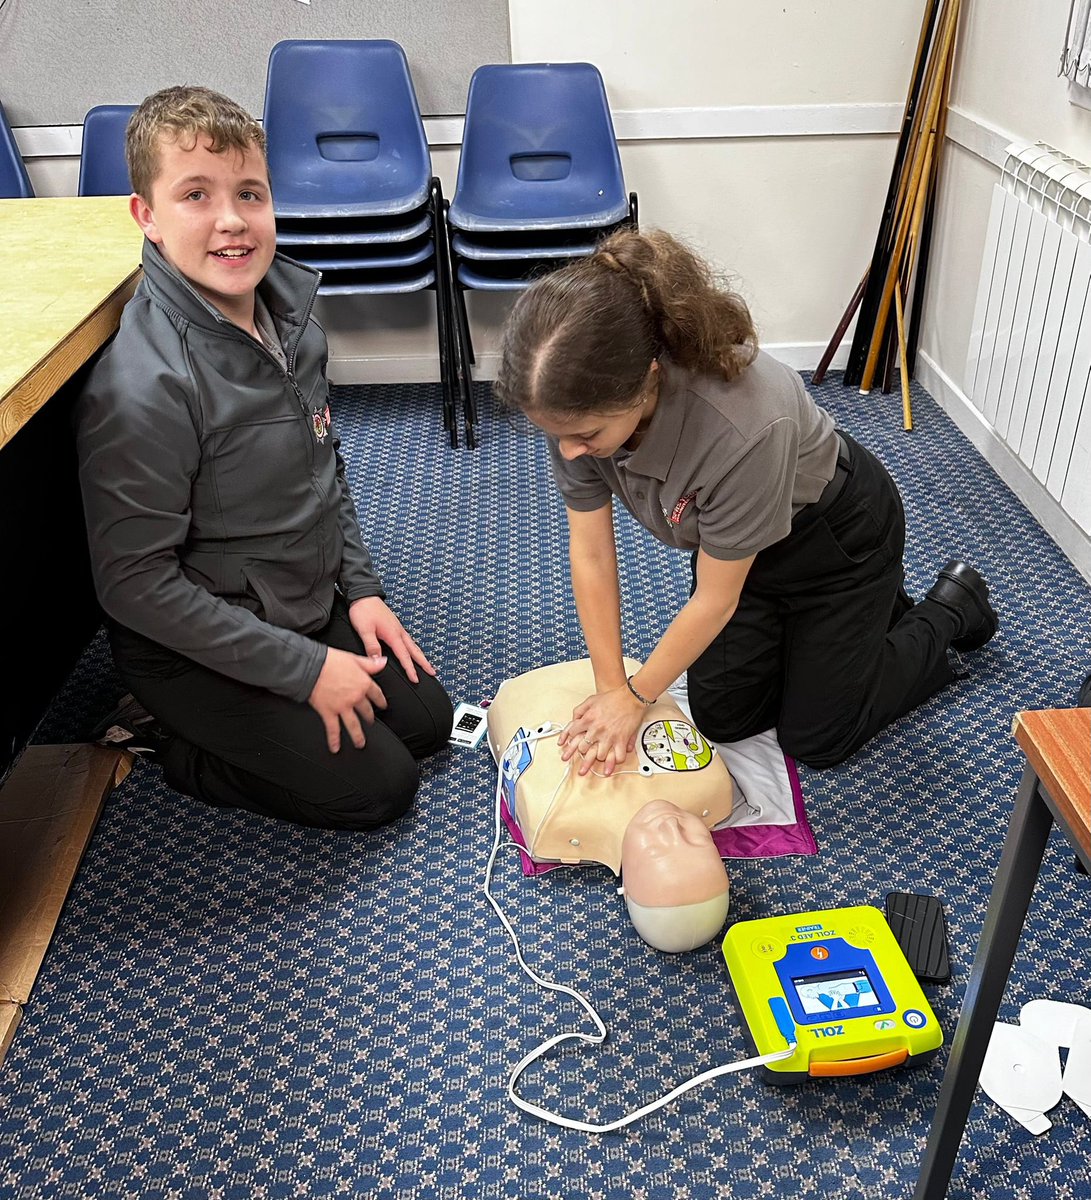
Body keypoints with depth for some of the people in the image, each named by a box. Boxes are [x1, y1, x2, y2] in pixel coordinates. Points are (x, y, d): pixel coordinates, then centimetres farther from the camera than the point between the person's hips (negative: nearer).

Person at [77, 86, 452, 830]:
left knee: (427, 720, 14)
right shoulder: (143, 386, -30)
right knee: (378, 786, -5)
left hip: (311, 603, 8)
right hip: (196, 646, -7)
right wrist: (304, 667, -22)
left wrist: (360, 587, 3)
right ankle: (181, 748, 11)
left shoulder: (289, 310, -6)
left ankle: (217, 726, 22)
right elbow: (135, 581, -25)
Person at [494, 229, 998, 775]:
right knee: (723, 720, 11)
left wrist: (635, 696, -17)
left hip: (837, 532, -5)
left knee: (815, 738, 7)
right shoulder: (579, 401, -29)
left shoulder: (744, 427, -45)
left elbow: (715, 600, -29)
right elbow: (590, 556, -16)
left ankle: (950, 609, 28)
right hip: (732, 532, 5)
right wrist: (611, 689, -15)